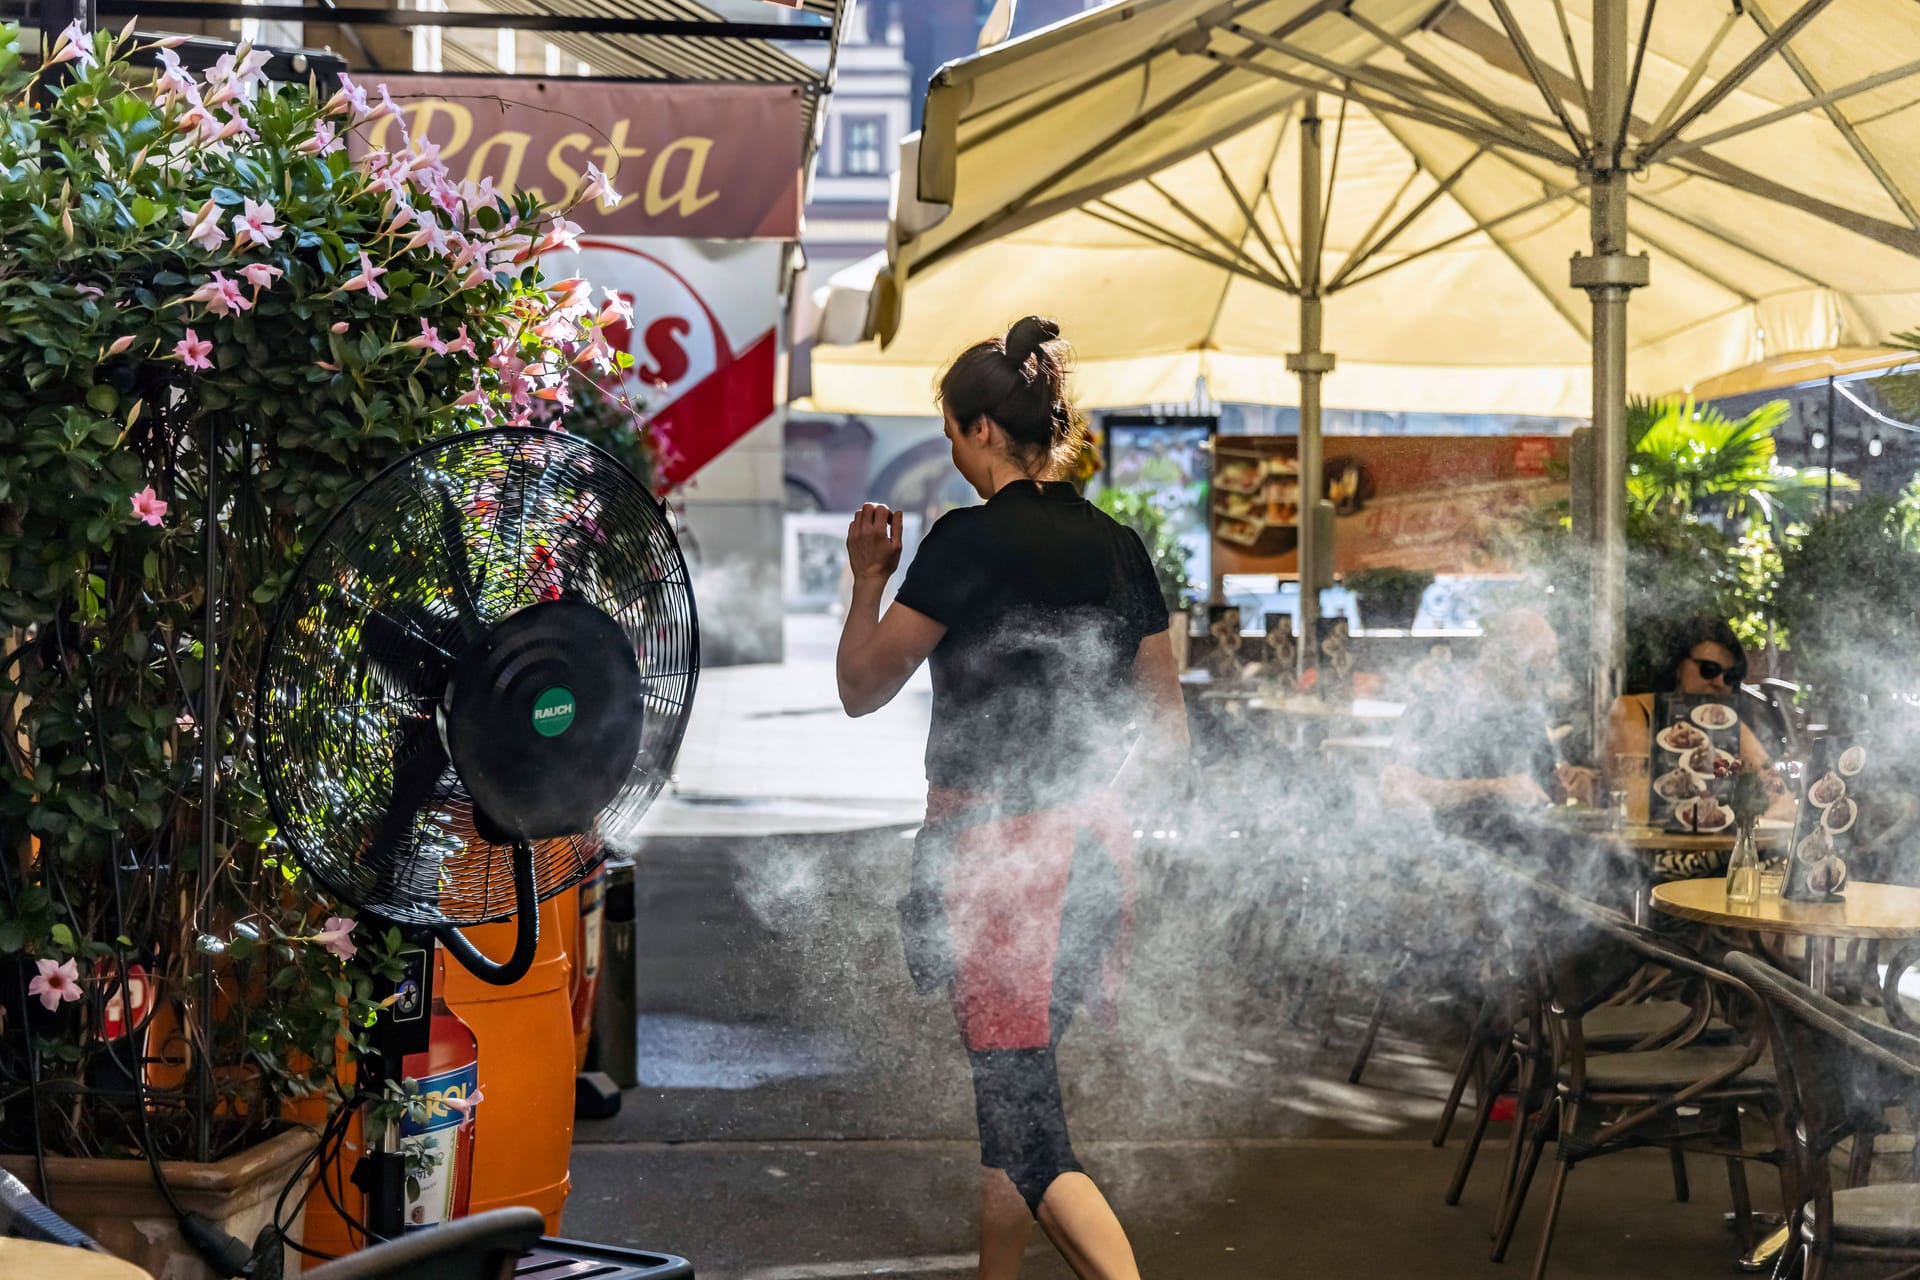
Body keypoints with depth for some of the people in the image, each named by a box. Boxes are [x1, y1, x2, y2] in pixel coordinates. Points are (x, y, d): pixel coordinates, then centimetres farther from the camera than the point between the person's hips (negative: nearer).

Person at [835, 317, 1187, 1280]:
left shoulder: (970, 540, -12)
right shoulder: (1119, 546, 8)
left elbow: (861, 689, -3)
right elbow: (1168, 738, 11)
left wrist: (868, 578, 11)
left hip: (992, 848, -7)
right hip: (1094, 848, 7)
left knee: (1022, 1115, -7)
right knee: (1018, 1089, 20)